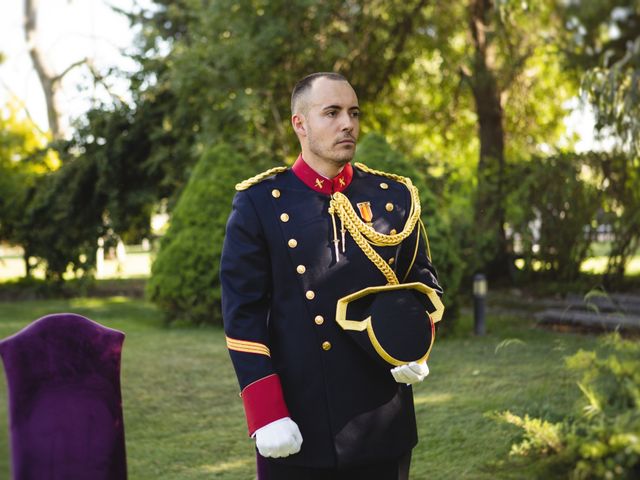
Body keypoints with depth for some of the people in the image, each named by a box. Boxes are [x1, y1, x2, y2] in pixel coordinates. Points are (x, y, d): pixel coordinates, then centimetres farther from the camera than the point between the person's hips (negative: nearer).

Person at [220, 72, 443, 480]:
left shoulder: (396, 197, 5)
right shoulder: (259, 203, -3)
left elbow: (423, 282, 15)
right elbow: (242, 312, -5)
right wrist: (266, 415, -12)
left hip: (383, 421, 3)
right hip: (297, 423, -3)